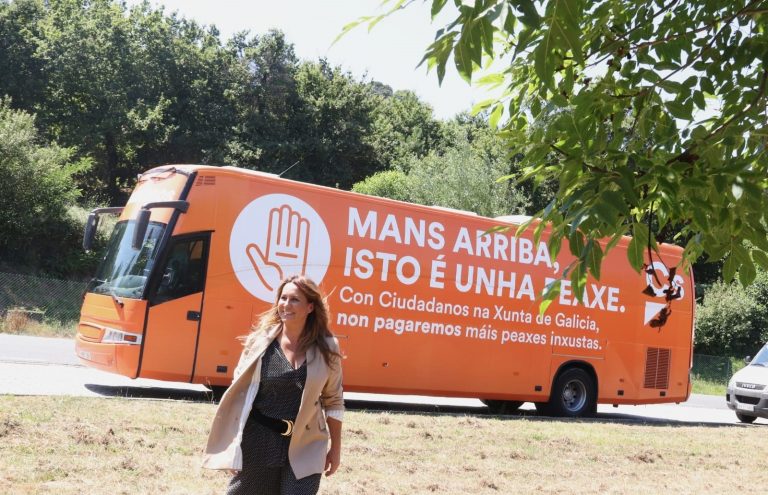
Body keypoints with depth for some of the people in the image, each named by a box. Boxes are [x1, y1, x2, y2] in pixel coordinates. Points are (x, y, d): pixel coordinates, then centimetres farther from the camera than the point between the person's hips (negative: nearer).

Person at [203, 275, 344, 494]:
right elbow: (238, 390, 1)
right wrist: (232, 446, 0)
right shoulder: (260, 340, -5)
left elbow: (333, 401, 6)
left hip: (304, 447, 0)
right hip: (258, 440, 0)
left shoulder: (326, 348, -4)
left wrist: (336, 447, 7)